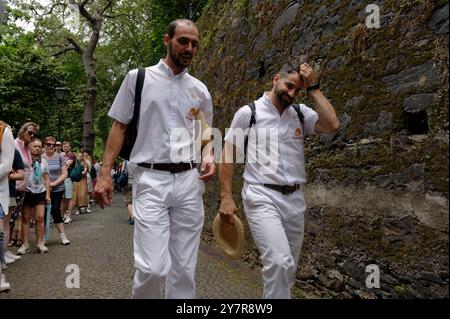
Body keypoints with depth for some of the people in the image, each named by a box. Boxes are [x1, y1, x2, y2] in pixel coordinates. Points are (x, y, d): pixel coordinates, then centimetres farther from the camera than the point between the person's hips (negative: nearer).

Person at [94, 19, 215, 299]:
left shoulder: (200, 90, 12)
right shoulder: (138, 78, 4)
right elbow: (120, 127, 6)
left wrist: (208, 157, 0)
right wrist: (105, 172, -2)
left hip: (189, 181, 4)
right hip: (151, 180, -3)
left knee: (184, 269, 6)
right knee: (152, 267, -12)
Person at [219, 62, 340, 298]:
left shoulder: (301, 114, 9)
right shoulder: (248, 113, 1)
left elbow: (332, 125, -8)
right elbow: (228, 154, 2)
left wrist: (313, 88, -4)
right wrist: (226, 197, -5)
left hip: (295, 199, 5)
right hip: (262, 197, -4)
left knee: (288, 268, 12)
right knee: (279, 262, -22)